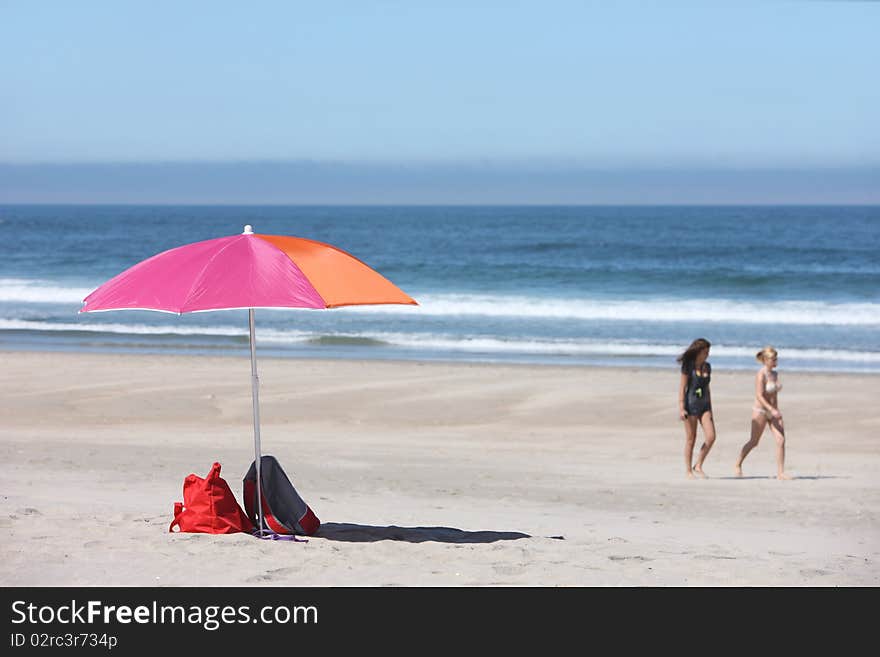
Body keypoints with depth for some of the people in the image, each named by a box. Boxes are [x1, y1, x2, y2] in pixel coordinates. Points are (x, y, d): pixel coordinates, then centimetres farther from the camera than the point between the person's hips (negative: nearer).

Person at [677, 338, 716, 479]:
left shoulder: (707, 367, 11)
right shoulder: (688, 366, -5)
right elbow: (682, 388, -7)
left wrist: (710, 409, 16)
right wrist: (681, 408, -15)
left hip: (704, 405, 5)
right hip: (691, 405, -5)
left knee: (711, 437, -8)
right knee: (690, 439, 0)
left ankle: (698, 466, 6)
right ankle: (688, 471, 9)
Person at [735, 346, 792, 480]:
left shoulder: (775, 374, 7)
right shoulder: (761, 375, -16)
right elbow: (759, 396, -23)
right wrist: (772, 410, -31)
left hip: (773, 411, 6)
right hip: (760, 411, -6)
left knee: (781, 440, -9)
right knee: (754, 442, 7)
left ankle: (780, 472, -7)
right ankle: (738, 465, 29)